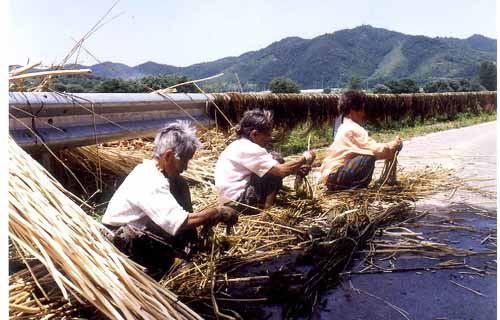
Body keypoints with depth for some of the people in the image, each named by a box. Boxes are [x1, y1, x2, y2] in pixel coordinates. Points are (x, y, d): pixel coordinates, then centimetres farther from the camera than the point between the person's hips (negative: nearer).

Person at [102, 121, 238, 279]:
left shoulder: (153, 171, -1)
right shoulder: (148, 183, -29)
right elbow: (181, 222, -34)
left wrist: (211, 215, -5)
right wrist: (218, 212, -22)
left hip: (138, 230, 9)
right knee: (182, 228, -24)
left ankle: (190, 250, 5)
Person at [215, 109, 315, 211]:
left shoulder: (242, 144, 10)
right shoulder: (248, 149, -21)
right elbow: (281, 170, -24)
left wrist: (298, 168, -2)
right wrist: (304, 158, -10)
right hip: (238, 201, -10)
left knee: (275, 167, 11)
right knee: (276, 172, -10)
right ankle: (267, 208, -3)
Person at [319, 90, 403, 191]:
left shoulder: (345, 127, 14)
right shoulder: (353, 129, -16)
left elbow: (370, 148, 17)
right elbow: (375, 149, -21)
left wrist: (390, 148, 8)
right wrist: (393, 145, -3)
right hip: (334, 176, -10)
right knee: (369, 157, -19)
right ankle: (357, 188, -6)